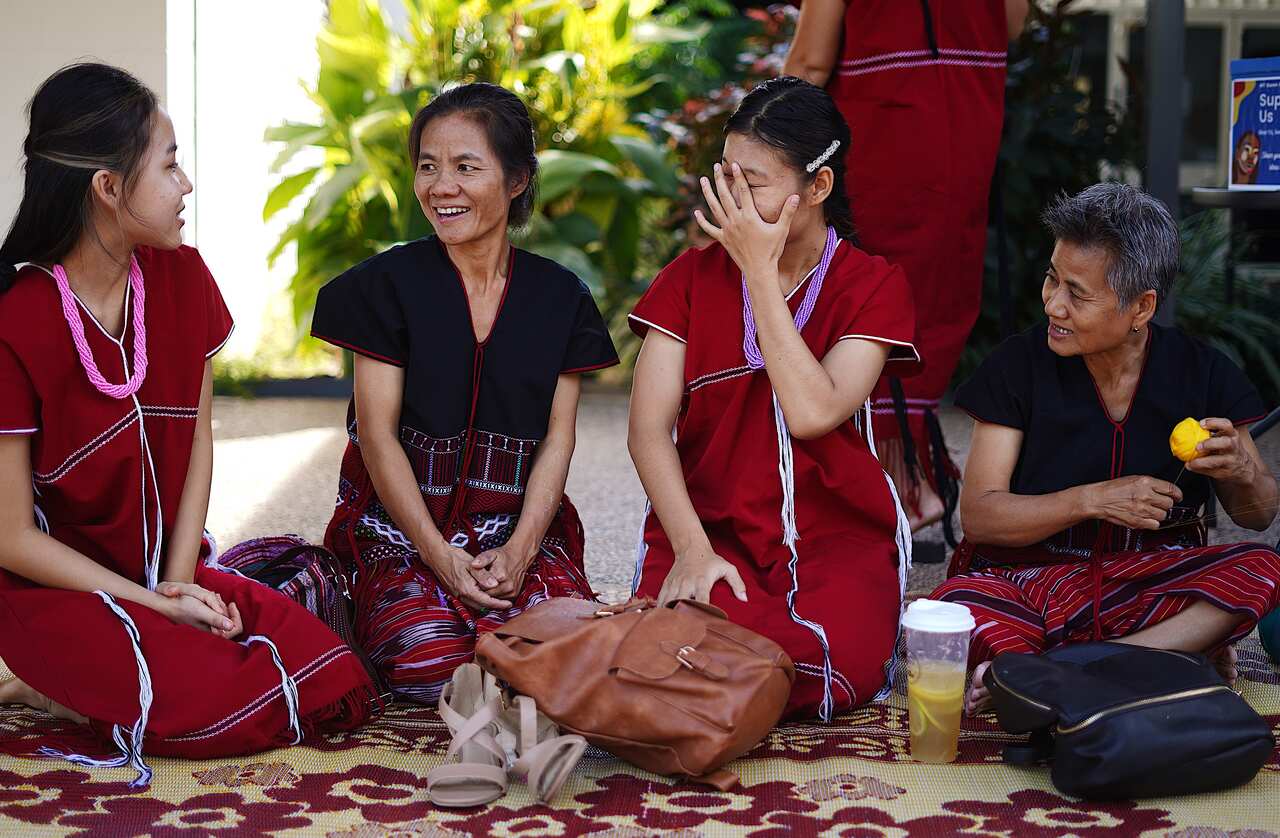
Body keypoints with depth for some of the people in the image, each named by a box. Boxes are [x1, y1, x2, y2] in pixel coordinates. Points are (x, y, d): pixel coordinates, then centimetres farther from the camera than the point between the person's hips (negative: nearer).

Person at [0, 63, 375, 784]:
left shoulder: (182, 278, 0)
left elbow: (198, 440, 6)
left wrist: (180, 582, -7)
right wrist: (157, 606, -15)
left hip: (167, 569, 7)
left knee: (339, 691, -9)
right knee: (230, 710, -28)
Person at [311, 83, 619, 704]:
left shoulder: (559, 297, 7)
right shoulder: (389, 284, -1)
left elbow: (558, 438, 3)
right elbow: (377, 432, -5)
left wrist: (520, 549, -13)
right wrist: (442, 556, -15)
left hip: (520, 525, 2)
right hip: (404, 524, -2)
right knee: (428, 664, -29)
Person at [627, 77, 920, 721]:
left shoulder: (873, 286, 2)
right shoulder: (692, 277, 6)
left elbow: (813, 413, -16)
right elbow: (648, 428, -3)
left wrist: (760, 271, -13)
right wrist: (691, 548, -18)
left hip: (837, 535, 0)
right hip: (710, 528, 0)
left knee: (843, 669, -30)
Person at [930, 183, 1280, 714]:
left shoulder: (1201, 372, 1)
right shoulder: (1018, 366, -4)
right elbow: (978, 516, -7)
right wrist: (1092, 501, -20)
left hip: (1154, 582, 2)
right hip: (1028, 580, -2)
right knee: (960, 603, -34)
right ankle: (1180, 654, -28)